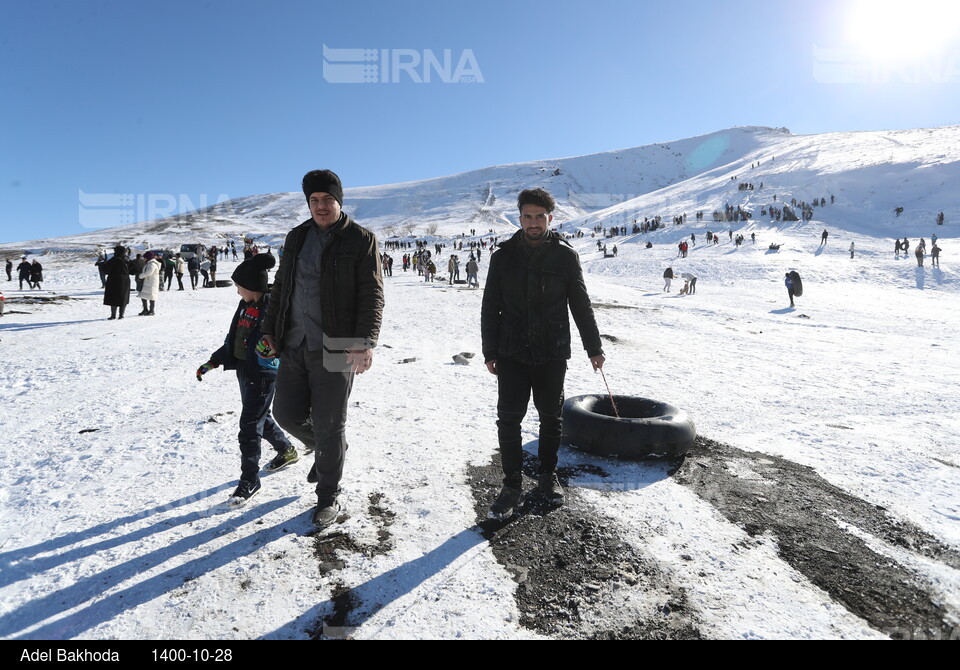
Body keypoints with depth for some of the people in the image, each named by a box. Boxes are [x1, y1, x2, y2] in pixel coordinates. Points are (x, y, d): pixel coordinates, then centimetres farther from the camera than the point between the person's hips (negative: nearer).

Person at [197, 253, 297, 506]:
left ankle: (250, 481, 7)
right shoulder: (245, 306, 8)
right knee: (260, 418, 21)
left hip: (264, 374, -9)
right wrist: (212, 362, 14)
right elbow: (232, 340, 16)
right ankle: (287, 451, 43)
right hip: (244, 370, 9)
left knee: (250, 425, -5)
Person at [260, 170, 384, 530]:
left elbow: (372, 295, -11)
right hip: (293, 345, 6)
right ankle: (327, 448, 41)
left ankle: (328, 498, 22)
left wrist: (365, 341, -22)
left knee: (328, 426, 2)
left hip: (334, 349, -6)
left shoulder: (361, 240, -4)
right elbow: (280, 286, 21)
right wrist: (270, 330, 15)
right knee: (287, 413, 9)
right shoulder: (296, 237, 13)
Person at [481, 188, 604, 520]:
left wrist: (594, 348, 7)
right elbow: (490, 307, 4)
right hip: (512, 353, 0)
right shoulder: (504, 256, 1)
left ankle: (547, 474, 32)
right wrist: (490, 352, 2)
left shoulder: (565, 255, -1)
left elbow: (581, 305, 5)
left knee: (551, 417, 12)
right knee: (508, 419, -3)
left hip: (552, 354, 0)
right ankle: (512, 485, 11)